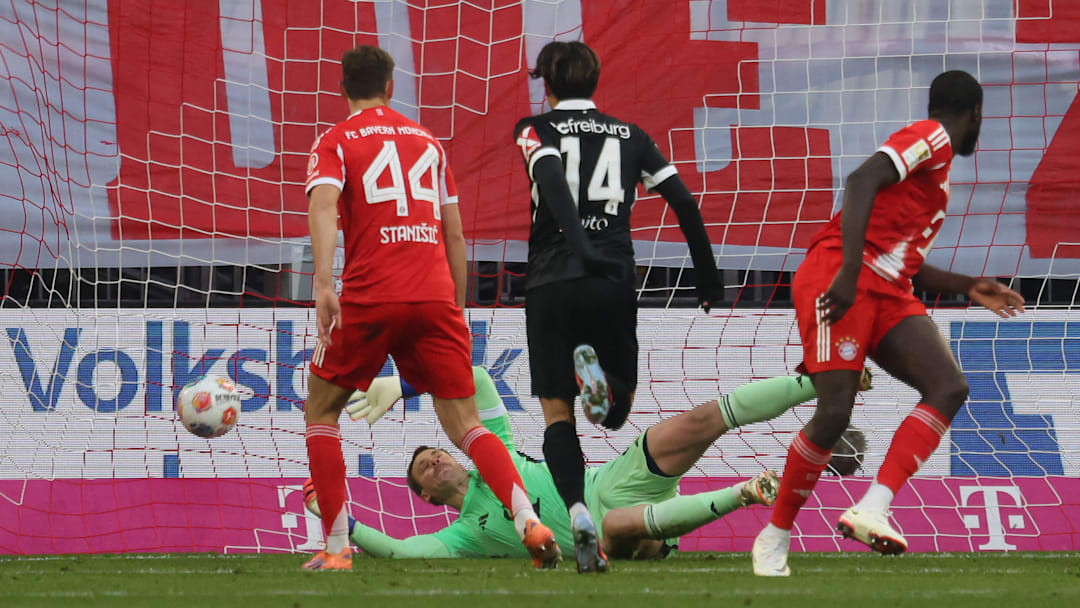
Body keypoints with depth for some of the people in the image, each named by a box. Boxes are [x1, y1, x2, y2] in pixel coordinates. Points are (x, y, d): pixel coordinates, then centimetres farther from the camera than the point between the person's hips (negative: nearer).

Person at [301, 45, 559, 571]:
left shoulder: (335, 142, 7)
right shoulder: (426, 141, 20)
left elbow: (322, 204, -13)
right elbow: (455, 236, 20)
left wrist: (323, 283, -24)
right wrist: (459, 309, 26)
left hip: (370, 297, -3)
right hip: (435, 298, 3)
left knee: (320, 411, 15)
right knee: (465, 424, 4)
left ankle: (336, 549, 8)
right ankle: (531, 524, -19)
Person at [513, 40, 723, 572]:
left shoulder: (536, 130, 8)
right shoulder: (629, 136, 16)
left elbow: (551, 179, -14)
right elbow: (683, 202, 9)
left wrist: (579, 246, -25)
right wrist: (708, 278, 15)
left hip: (551, 284, -1)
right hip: (614, 284, 1)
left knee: (557, 414, 4)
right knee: (616, 413, 15)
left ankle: (577, 511, -21)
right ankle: (596, 368, -21)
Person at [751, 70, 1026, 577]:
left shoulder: (937, 163, 28)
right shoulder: (933, 138, -2)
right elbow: (862, 181, -19)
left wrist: (968, 288, 26)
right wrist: (849, 272, -29)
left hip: (887, 296, 9)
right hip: (840, 283, -9)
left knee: (949, 387, -14)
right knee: (834, 412, -16)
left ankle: (872, 510, -26)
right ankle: (775, 538, 1)